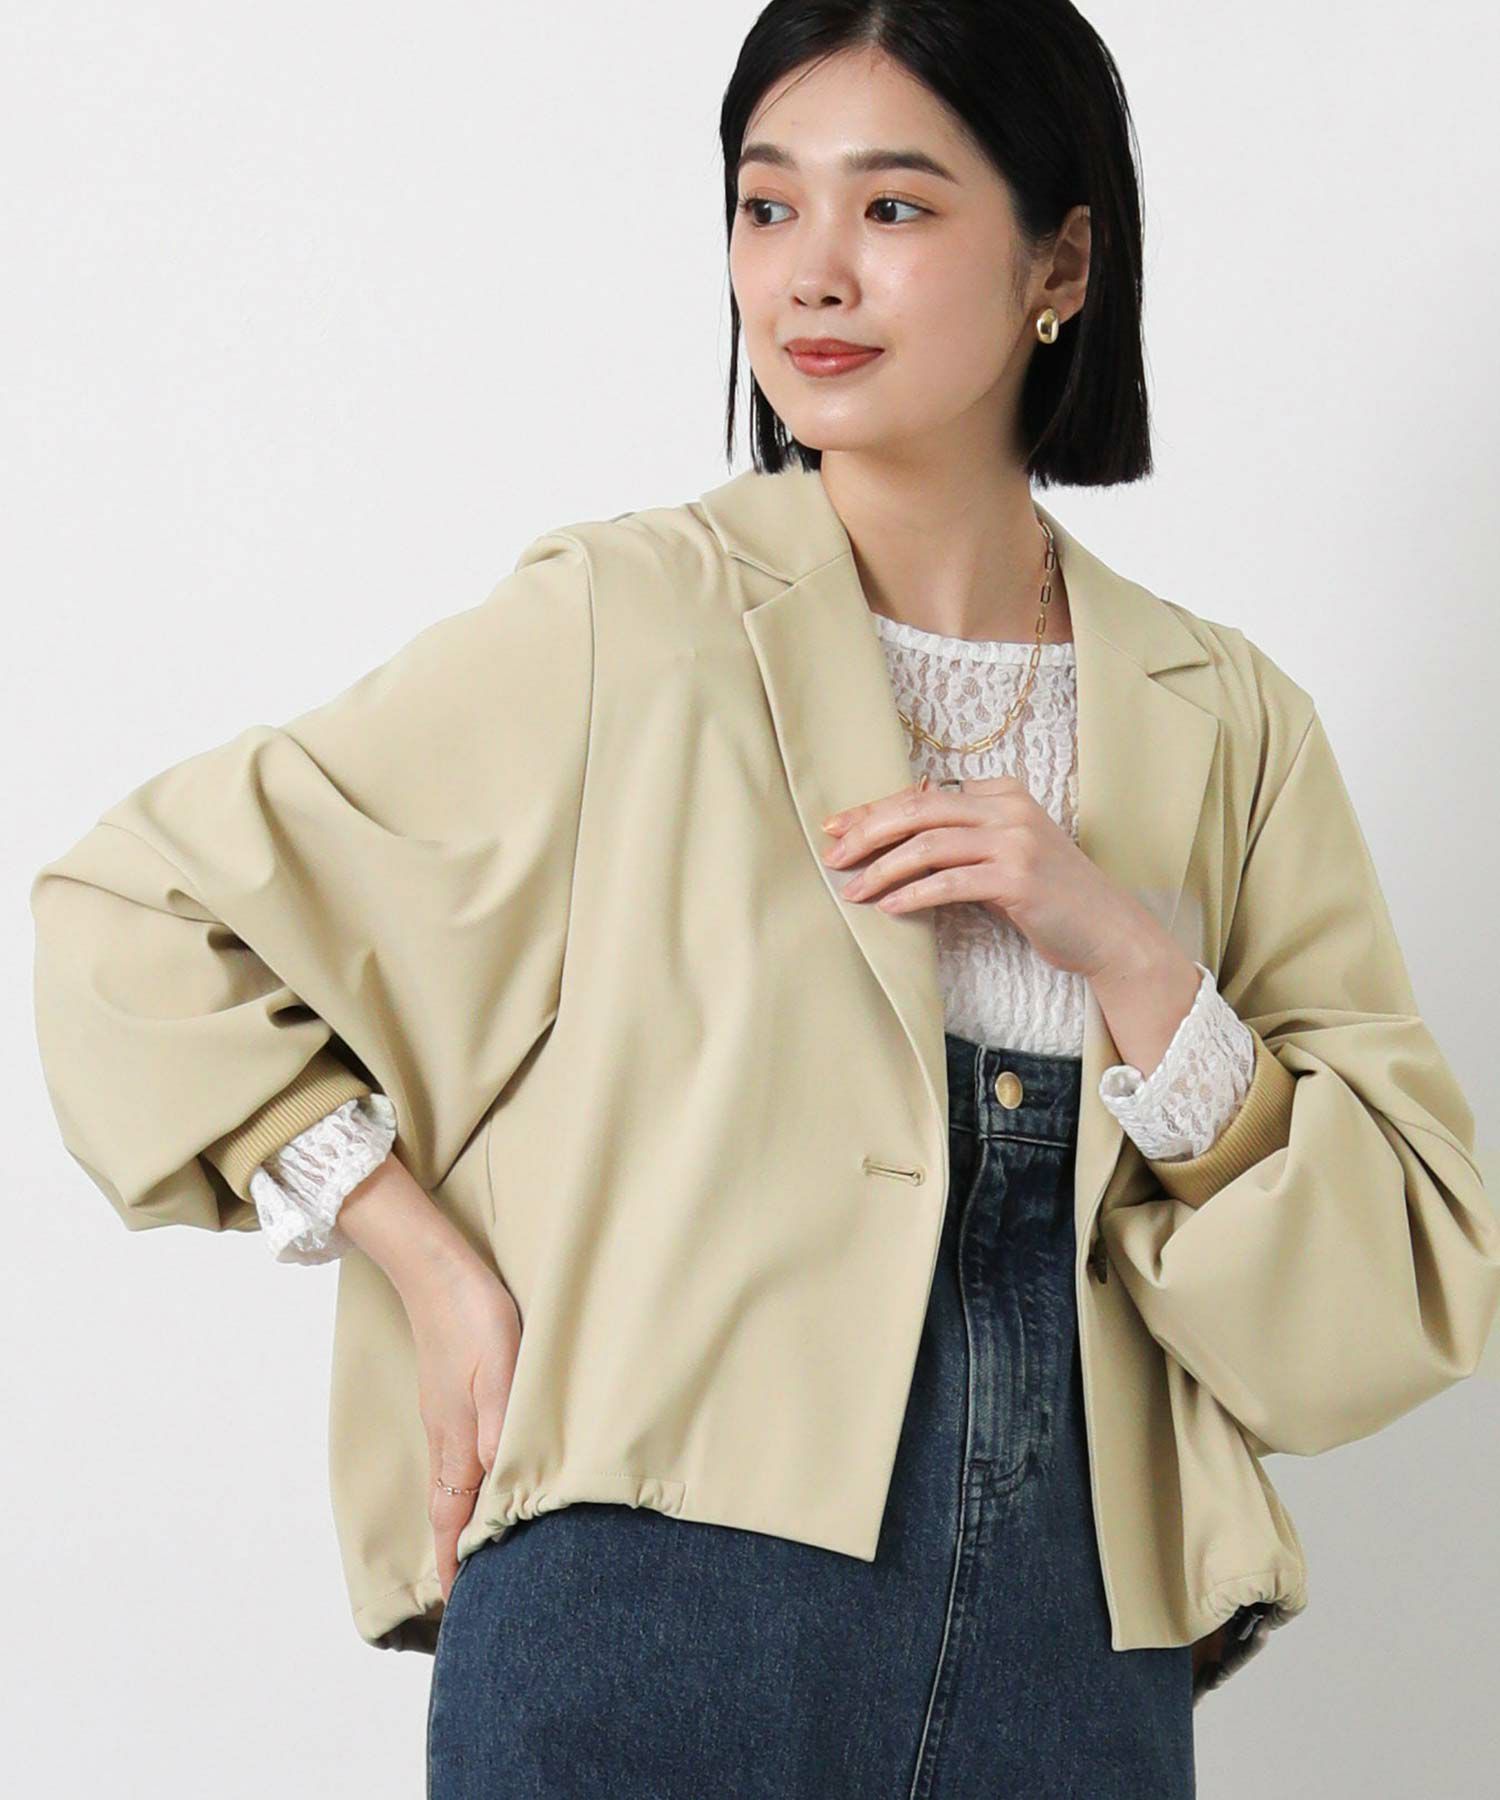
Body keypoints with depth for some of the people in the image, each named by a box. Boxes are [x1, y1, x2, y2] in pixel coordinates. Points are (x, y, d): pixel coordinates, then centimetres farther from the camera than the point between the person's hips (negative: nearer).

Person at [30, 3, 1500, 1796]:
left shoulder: (1226, 725, 5)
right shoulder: (622, 629, -3)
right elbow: (132, 914, 0)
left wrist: (1129, 956, -10)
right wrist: (430, 1267, -6)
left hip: (1075, 1653, 3)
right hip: (657, 1629, -2)